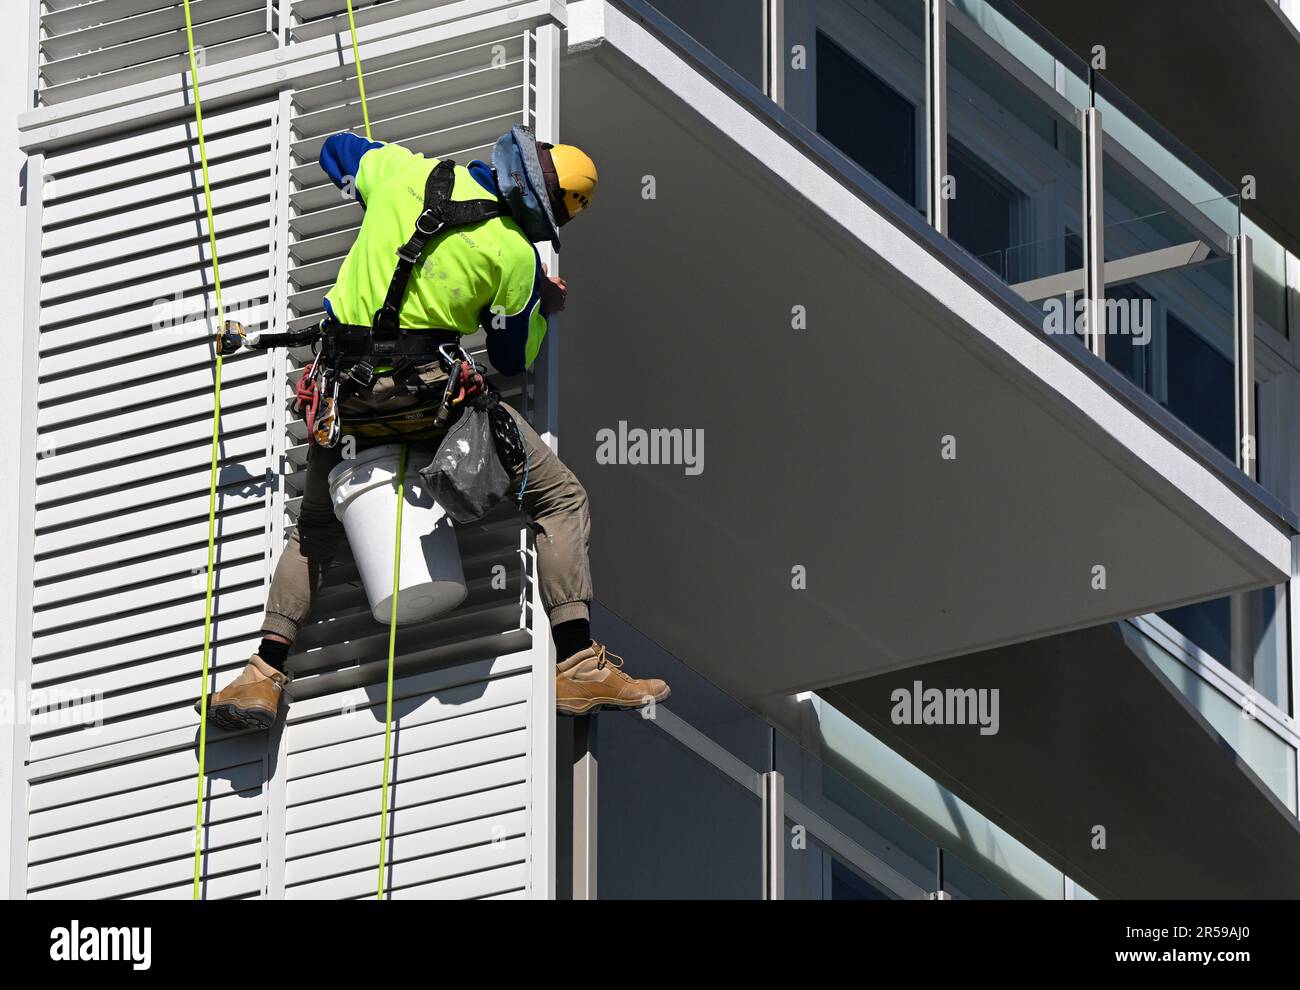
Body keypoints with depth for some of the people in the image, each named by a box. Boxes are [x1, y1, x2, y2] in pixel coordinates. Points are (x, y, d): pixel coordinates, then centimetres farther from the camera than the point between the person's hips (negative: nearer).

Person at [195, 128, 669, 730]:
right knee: (559, 500, 6)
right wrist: (544, 309, 27)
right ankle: (580, 668, -6)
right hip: (426, 388, -4)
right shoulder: (515, 252, -4)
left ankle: (263, 677, 15)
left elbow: (336, 150, 27)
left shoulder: (401, 171, 5)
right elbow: (513, 358, 7)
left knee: (316, 527, 26)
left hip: (344, 385, 4)